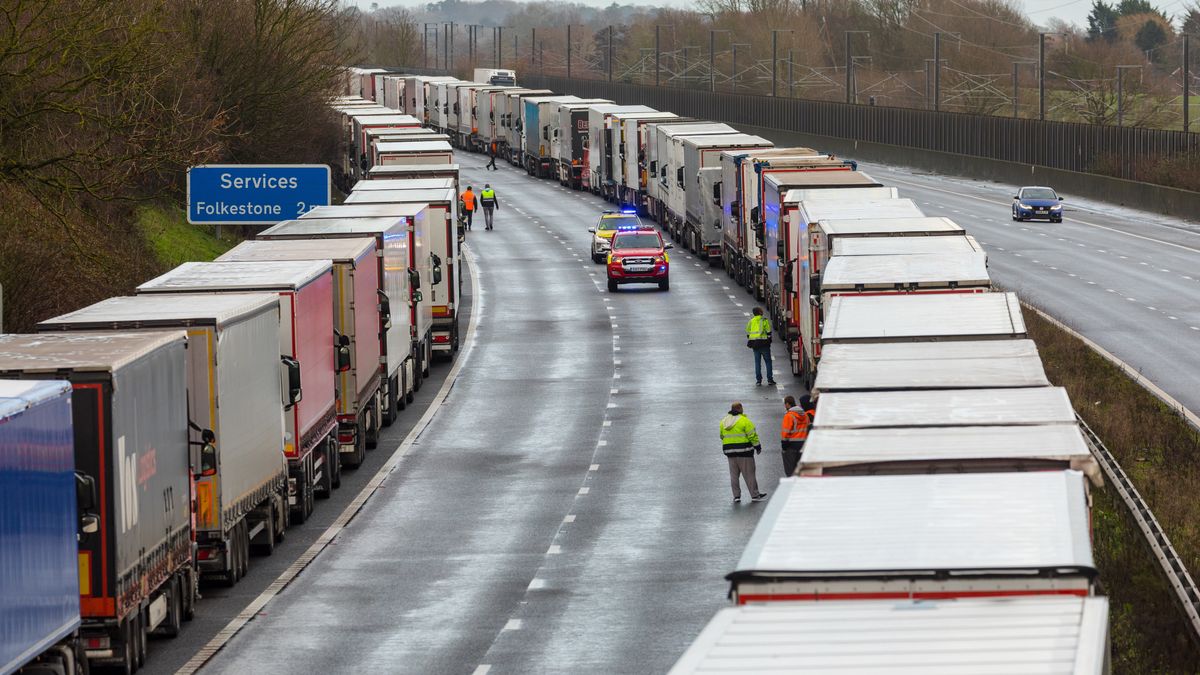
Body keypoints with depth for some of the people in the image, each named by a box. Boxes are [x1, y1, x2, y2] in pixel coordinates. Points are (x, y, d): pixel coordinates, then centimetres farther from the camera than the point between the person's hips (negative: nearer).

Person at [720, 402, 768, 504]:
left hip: (729, 450, 5)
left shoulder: (723, 421, 7)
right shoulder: (744, 420, -12)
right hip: (743, 450, -5)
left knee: (734, 474, 11)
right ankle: (755, 495, 5)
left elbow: (722, 436, 13)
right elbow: (752, 435, -10)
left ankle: (736, 496, 10)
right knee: (749, 473, 1)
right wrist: (757, 446, 1)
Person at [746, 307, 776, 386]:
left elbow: (748, 333, 12)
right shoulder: (764, 320, -6)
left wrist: (749, 342, 21)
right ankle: (770, 379, 3)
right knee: (768, 361, 6)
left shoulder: (751, 321, 9)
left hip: (754, 343, 4)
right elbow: (768, 332, -7)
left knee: (757, 362, 9)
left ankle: (758, 380, 5)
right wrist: (769, 340, 4)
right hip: (763, 342, -4)